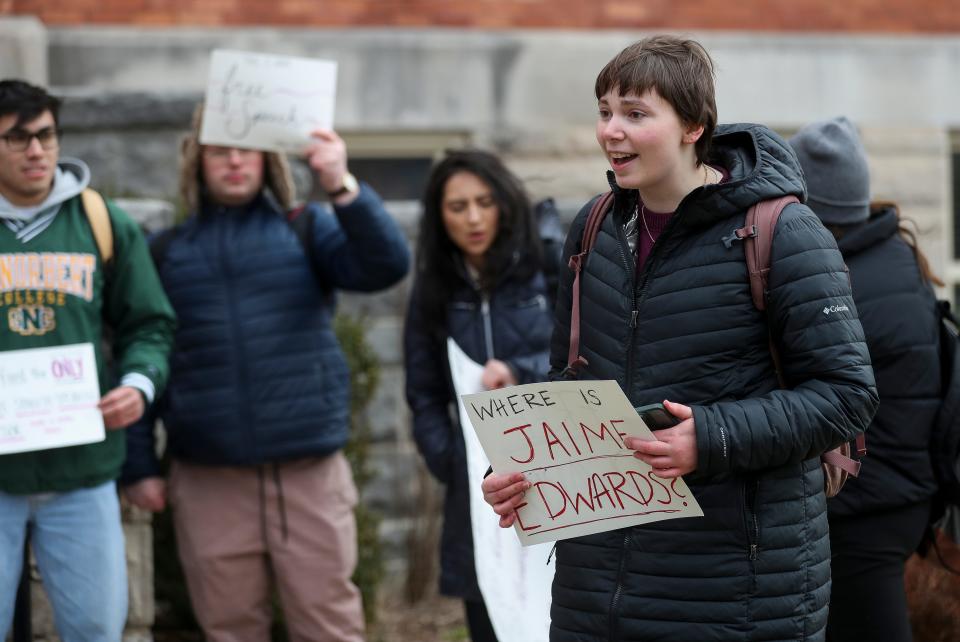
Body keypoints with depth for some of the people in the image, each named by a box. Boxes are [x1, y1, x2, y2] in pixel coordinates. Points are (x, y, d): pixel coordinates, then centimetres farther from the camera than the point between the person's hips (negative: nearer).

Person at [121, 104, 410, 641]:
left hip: (309, 471, -1)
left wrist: (343, 188, -24)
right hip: (208, 481, 1)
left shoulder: (307, 230, 7)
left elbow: (387, 266, -10)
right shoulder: (167, 251, 9)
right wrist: (140, 464, 3)